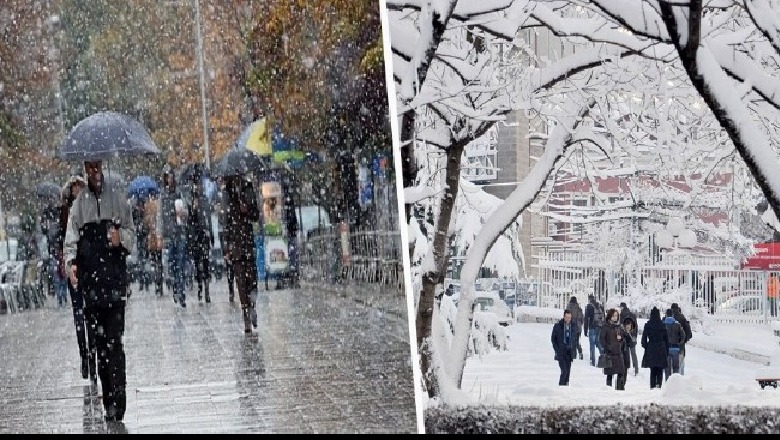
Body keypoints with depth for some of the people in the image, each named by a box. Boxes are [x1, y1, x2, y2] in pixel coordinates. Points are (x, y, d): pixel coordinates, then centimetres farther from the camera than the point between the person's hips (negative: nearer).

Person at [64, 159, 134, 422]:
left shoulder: (117, 195, 6)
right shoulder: (79, 203, 11)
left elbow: (131, 234, 6)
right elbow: (71, 240, 7)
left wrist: (121, 237, -15)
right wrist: (71, 263, -11)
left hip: (115, 275, -2)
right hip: (90, 278, 2)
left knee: (115, 340, -8)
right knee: (100, 340, 4)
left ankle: (118, 402, -8)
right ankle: (108, 401, 10)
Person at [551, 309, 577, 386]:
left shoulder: (573, 326, 6)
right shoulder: (557, 326, -4)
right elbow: (553, 338, 2)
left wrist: (574, 350, 8)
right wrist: (556, 350, -6)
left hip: (569, 353, 4)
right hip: (561, 353, -4)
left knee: (568, 371, 4)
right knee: (564, 371, -14)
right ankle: (561, 385, -4)